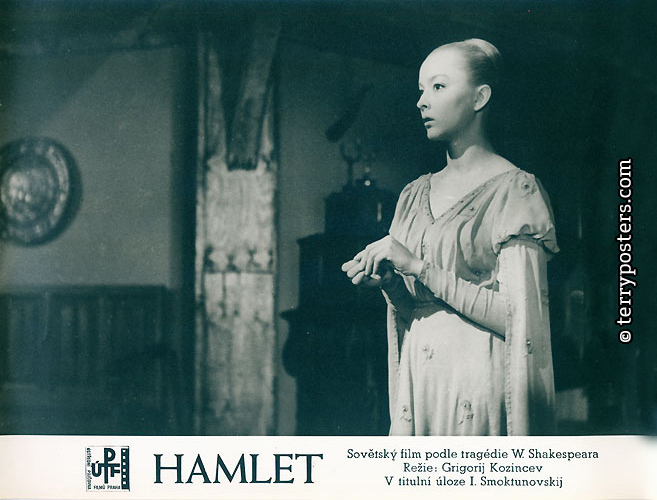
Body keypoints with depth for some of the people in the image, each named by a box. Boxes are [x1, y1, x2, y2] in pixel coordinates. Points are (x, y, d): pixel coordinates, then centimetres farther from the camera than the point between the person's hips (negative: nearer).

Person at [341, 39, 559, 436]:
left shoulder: (515, 190, -6)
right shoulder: (416, 195, 13)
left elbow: (515, 315, -15)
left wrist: (419, 268, -15)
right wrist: (387, 282, -4)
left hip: (480, 376, -5)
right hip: (419, 379, 6)